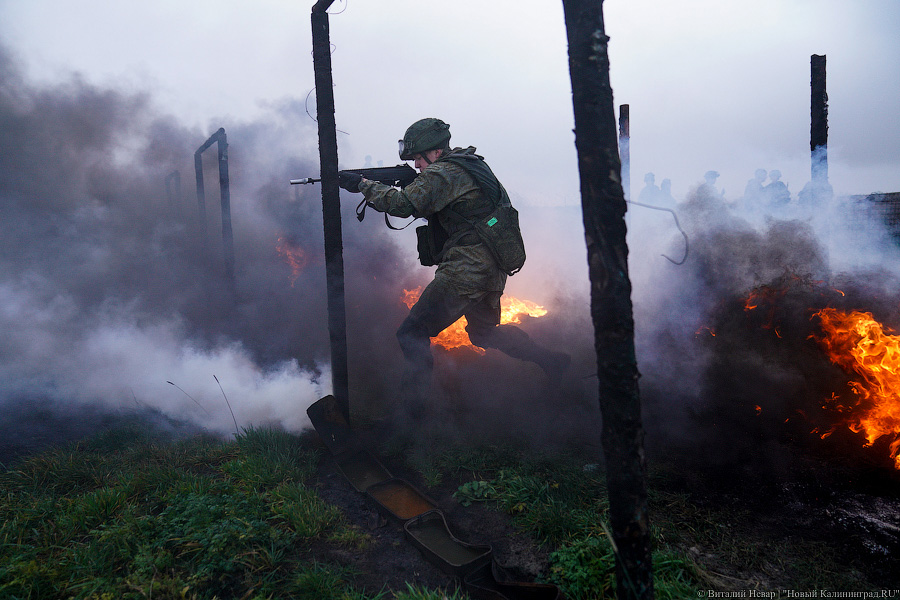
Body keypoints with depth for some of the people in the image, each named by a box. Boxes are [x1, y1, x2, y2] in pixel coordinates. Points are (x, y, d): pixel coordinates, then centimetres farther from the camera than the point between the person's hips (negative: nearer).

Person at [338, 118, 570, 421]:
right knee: (484, 332, 28)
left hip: (465, 272, -10)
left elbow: (403, 204, -22)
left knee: (412, 333, -4)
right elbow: (428, 207, 24)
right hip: (492, 270, 10)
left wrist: (362, 184, -9)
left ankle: (412, 408, -4)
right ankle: (550, 360, 28)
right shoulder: (471, 165, 19)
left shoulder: (444, 172, -11)